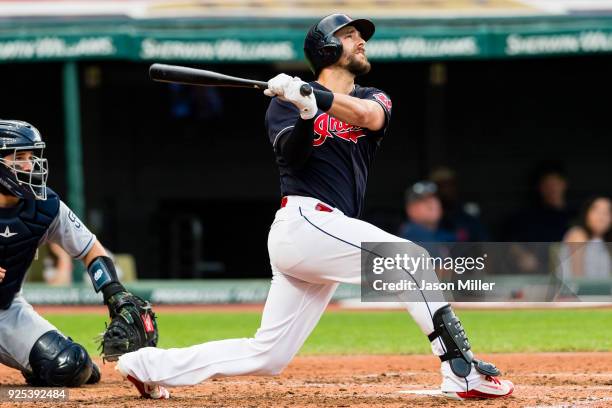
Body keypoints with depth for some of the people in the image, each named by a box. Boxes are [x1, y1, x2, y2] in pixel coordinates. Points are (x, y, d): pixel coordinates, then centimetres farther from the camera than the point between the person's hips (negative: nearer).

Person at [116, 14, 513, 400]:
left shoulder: (374, 99, 17)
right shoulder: (285, 101, 7)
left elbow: (369, 115, -9)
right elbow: (292, 153, -12)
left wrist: (313, 95, -23)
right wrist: (305, 113, -31)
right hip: (305, 221, -6)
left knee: (266, 357, 5)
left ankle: (150, 365, 15)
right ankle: (462, 372, -20)